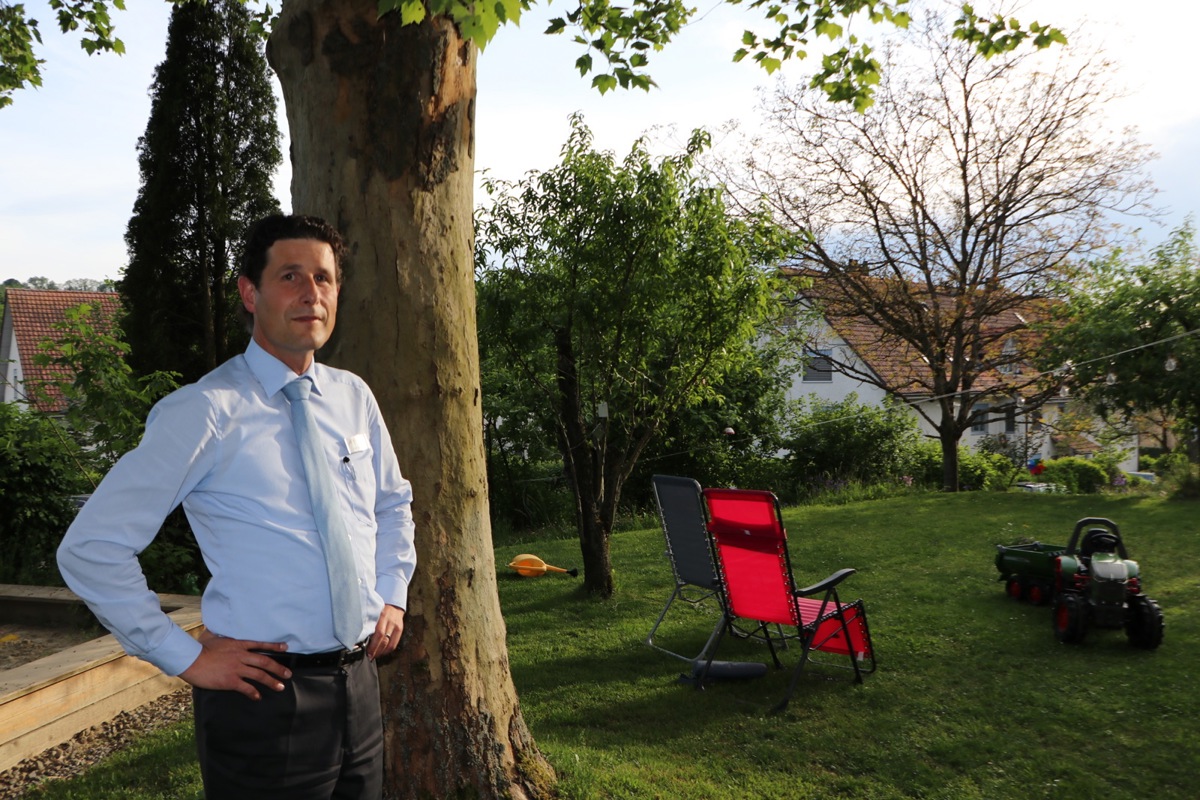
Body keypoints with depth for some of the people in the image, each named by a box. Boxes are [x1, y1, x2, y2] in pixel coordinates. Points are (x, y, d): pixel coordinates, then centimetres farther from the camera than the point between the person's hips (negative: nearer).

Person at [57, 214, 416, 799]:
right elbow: (90, 548, -12)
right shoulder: (208, 410, -13)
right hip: (264, 693, -5)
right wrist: (186, 658, -10)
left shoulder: (353, 397, 5)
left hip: (360, 684, 6)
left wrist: (393, 596, 9)